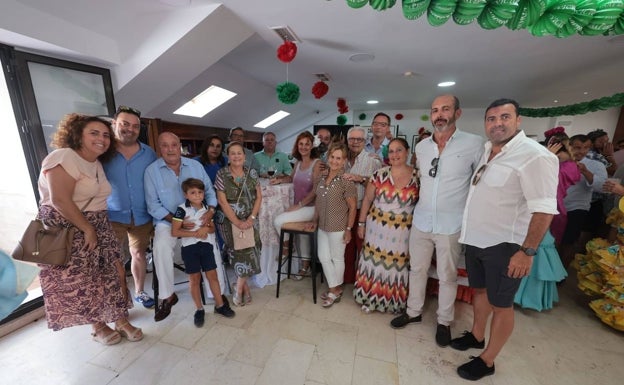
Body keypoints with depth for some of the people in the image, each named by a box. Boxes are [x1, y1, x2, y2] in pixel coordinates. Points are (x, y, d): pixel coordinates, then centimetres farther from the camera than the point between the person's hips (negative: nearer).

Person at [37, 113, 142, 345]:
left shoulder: (98, 164, 11)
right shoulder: (65, 157, -16)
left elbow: (94, 199, 11)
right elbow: (60, 200, -23)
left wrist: (95, 227, 4)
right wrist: (87, 228, -18)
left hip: (98, 227, 7)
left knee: (115, 273, 5)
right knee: (82, 283, 5)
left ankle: (121, 321, 19)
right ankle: (99, 328, 24)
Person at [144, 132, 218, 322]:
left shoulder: (195, 165, 6)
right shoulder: (151, 170, -1)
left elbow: (209, 190, 5)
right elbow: (153, 205, -5)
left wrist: (211, 210, -13)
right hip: (168, 221, -1)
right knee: (161, 246, -28)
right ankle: (168, 296, -9)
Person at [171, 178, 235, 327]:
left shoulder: (206, 208, 4)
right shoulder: (182, 209, -9)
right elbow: (174, 232, -13)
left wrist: (206, 228, -13)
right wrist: (195, 233, -19)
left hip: (207, 245, 3)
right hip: (190, 247, -3)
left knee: (212, 275, 9)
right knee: (194, 279, 8)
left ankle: (219, 305, 24)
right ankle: (199, 309, 25)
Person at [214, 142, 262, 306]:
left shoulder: (252, 173, 1)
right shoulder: (222, 174, -6)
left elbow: (259, 197, 1)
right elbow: (222, 201, -9)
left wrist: (251, 217, -10)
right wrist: (237, 222, -14)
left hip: (248, 220, 2)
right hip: (229, 220, -2)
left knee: (249, 250, -8)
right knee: (241, 251, -7)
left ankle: (239, 289, 13)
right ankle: (245, 286, 16)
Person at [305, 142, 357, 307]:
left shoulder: (346, 180, -16)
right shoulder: (322, 177, 4)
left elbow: (352, 207, -13)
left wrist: (349, 228, -13)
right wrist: (314, 221, 13)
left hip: (338, 227, -7)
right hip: (323, 226, 7)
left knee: (337, 258, 11)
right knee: (323, 257, 13)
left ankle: (336, 290, 33)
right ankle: (335, 288, 32)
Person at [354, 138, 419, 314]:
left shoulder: (418, 177, -4)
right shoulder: (379, 174, -4)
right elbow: (367, 199, 1)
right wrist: (361, 223, 1)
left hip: (403, 231, 0)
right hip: (377, 227, 0)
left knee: (398, 266, 12)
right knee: (374, 262, 10)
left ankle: (394, 302, 35)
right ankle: (370, 298, 31)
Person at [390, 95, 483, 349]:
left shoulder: (474, 143, -9)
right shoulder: (421, 146, 4)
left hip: (451, 225, -3)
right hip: (421, 221, 4)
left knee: (447, 276, 12)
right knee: (417, 269, 16)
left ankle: (444, 321, 34)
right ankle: (414, 311, 36)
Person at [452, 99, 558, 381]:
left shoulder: (535, 156, -16)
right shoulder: (486, 149, 8)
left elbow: (543, 209, -18)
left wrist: (527, 251, -20)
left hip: (503, 245, -7)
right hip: (475, 239, 8)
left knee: (500, 304, 10)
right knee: (480, 290, 23)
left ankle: (487, 361, 28)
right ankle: (476, 335, 45)